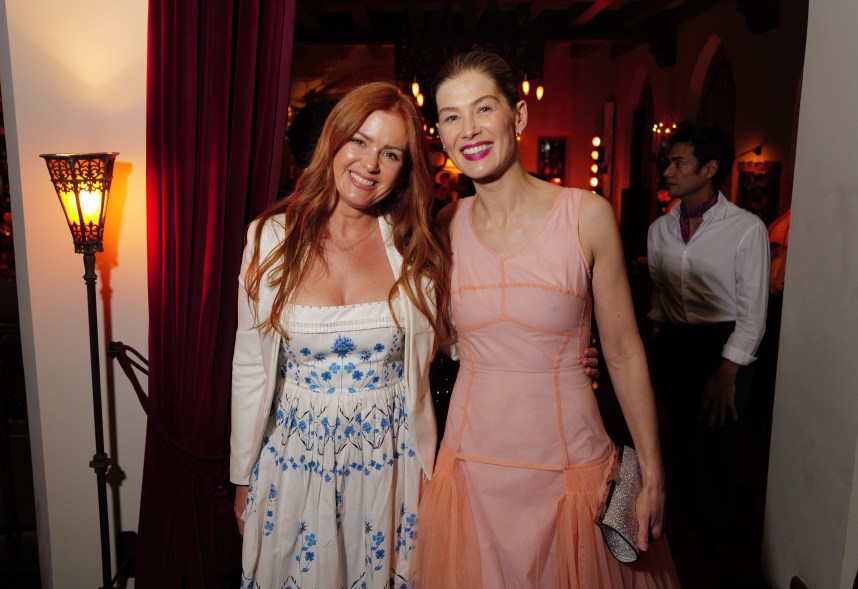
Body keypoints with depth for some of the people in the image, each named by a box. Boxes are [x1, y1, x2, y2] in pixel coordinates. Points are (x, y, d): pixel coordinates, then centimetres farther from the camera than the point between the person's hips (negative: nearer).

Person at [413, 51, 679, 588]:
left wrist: (653, 476, -2)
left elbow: (624, 353, -5)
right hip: (471, 463, 3)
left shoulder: (587, 216, -10)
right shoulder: (446, 226, -1)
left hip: (568, 465, -2)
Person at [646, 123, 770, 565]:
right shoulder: (660, 229, 4)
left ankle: (714, 547, 27)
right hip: (672, 345, 5)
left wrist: (727, 373, -15)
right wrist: (656, 352, 11)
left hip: (723, 347, -4)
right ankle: (682, 526, 37)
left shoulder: (747, 229, -11)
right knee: (679, 443, 15)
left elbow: (752, 313, -11)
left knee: (713, 451, 3)